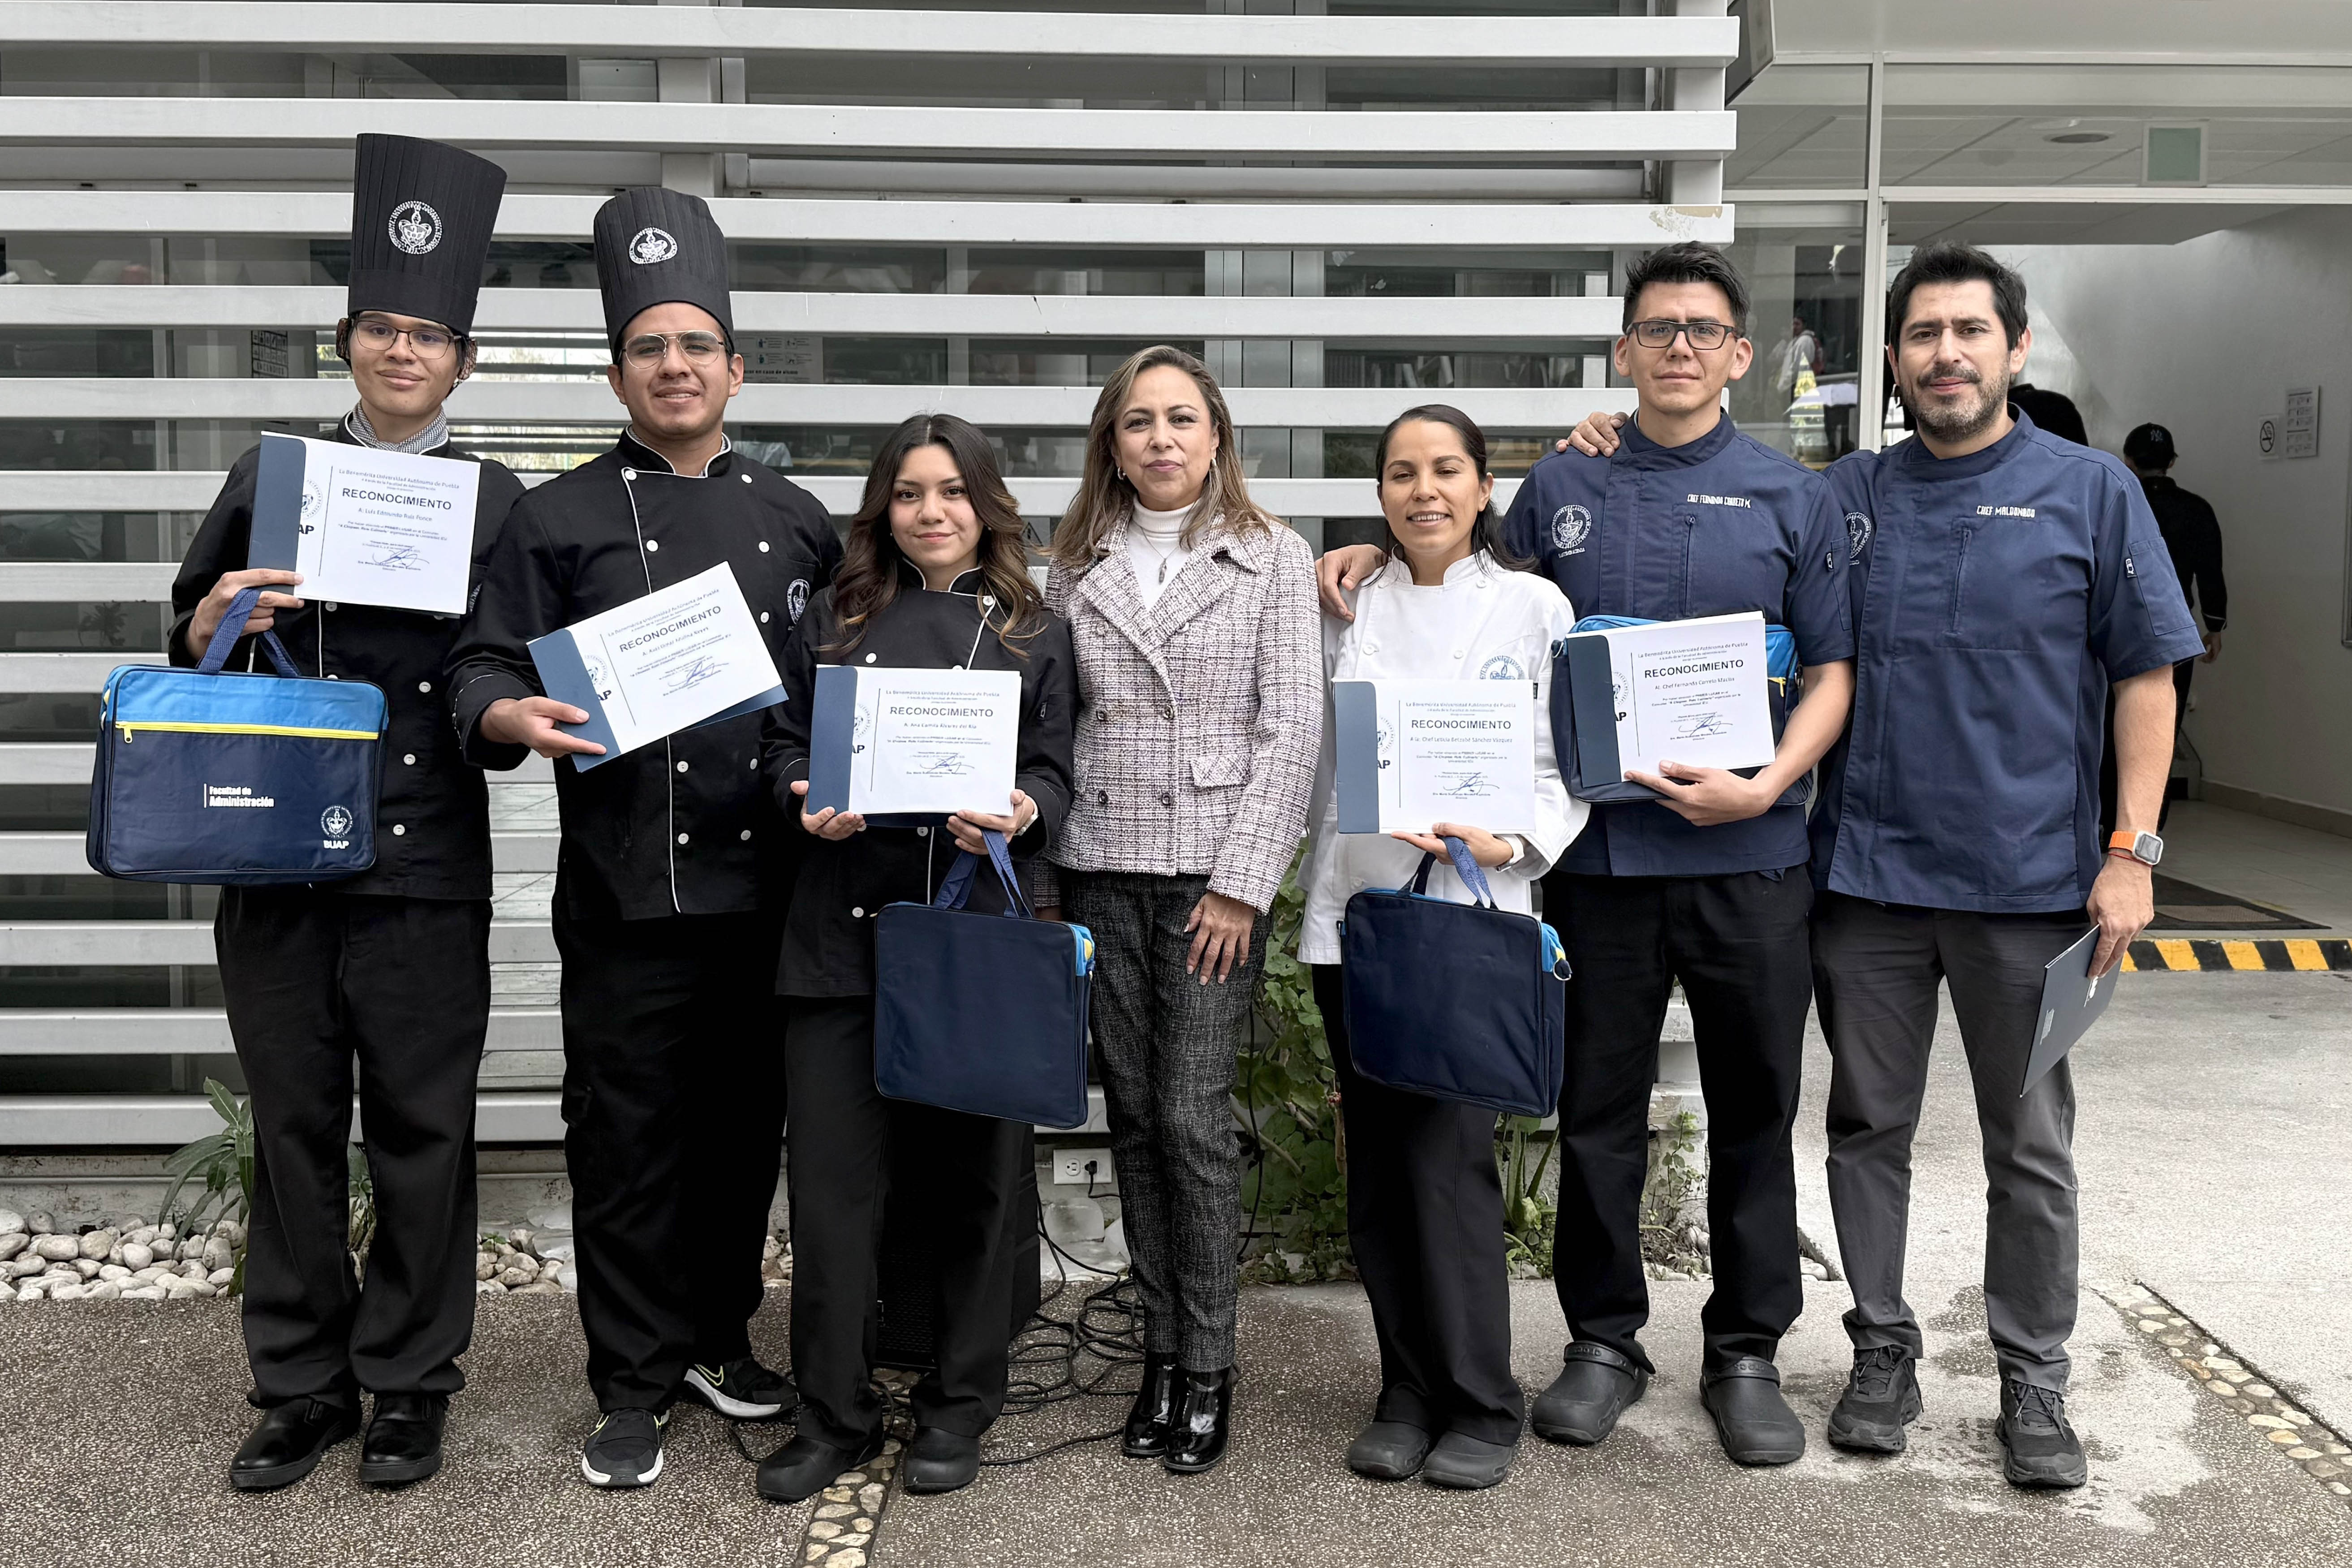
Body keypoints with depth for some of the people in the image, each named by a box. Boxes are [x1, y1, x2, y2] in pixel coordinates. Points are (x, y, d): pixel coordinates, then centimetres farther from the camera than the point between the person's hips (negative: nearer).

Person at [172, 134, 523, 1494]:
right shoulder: (270, 481, 11)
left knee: (422, 1129, 4)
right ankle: (303, 1388, 22)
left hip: (428, 868, -2)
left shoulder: (499, 503, 5)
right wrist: (215, 626, -8)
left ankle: (409, 1387, 18)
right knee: (295, 1126, 9)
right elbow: (190, 657, 14)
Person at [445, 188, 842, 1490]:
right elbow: (483, 663, -2)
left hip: (768, 882, 3)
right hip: (627, 886, -3)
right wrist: (512, 716, -23)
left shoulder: (795, 519, 13)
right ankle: (634, 1387, 17)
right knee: (626, 1140, 3)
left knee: (745, 1126, 13)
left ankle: (719, 1336, 31)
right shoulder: (561, 517, 4)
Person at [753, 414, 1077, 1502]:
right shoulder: (835, 618, 13)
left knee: (975, 1170, 7)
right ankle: (834, 1415, 15)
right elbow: (784, 741, 13)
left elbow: (1053, 774, 4)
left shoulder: (1034, 632, 9)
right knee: (831, 1173, 1)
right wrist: (806, 803, -8)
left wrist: (1020, 816, -18)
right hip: (845, 925, 1)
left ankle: (959, 1408, 23)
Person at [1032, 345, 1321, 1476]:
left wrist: (1241, 882, -9)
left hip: (1212, 871, -3)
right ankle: (1161, 1347, 19)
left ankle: (1207, 1367, 8)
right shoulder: (1074, 567, 12)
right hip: (1097, 871, 3)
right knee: (1132, 1113, 7)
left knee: (1193, 1116, -6)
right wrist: (1041, 881, 5)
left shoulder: (1273, 559, 3)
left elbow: (1291, 728, -3)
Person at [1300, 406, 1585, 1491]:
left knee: (1447, 1156, -8)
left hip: (1470, 914, -3)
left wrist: (1509, 841, -14)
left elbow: (1566, 762, 2)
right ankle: (1408, 1394, 20)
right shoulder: (1347, 608, 12)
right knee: (1377, 1166, 7)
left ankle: (1481, 1409, 7)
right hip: (1354, 909, 3)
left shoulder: (1533, 606, 5)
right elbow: (1317, 755, 14)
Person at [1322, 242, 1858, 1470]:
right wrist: (1377, 564, 2)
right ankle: (1604, 1338, 24)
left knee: (1753, 1109, 9)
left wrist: (1765, 784, -13)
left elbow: (1834, 670, 3)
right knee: (1598, 1107, 8)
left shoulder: (1793, 496, 6)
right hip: (1599, 849, 1)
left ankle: (1746, 1350, 24)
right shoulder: (1560, 491, 10)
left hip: (1748, 851, 0)